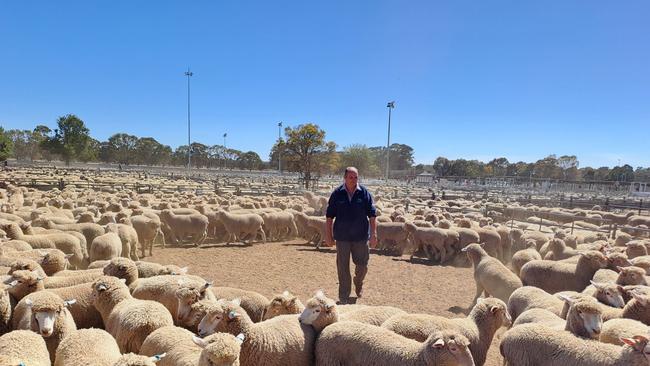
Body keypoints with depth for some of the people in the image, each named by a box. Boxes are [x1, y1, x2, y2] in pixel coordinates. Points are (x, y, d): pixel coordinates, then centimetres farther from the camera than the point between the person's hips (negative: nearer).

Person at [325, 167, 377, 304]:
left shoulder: (365, 193, -2)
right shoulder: (337, 194, -2)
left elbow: (372, 215, -1)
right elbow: (330, 216, 2)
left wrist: (374, 234, -7)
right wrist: (328, 235, 1)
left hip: (361, 236, 1)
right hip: (342, 236, 0)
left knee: (362, 265, 9)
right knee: (343, 267, 5)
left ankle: (358, 283, 41)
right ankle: (344, 297, 17)